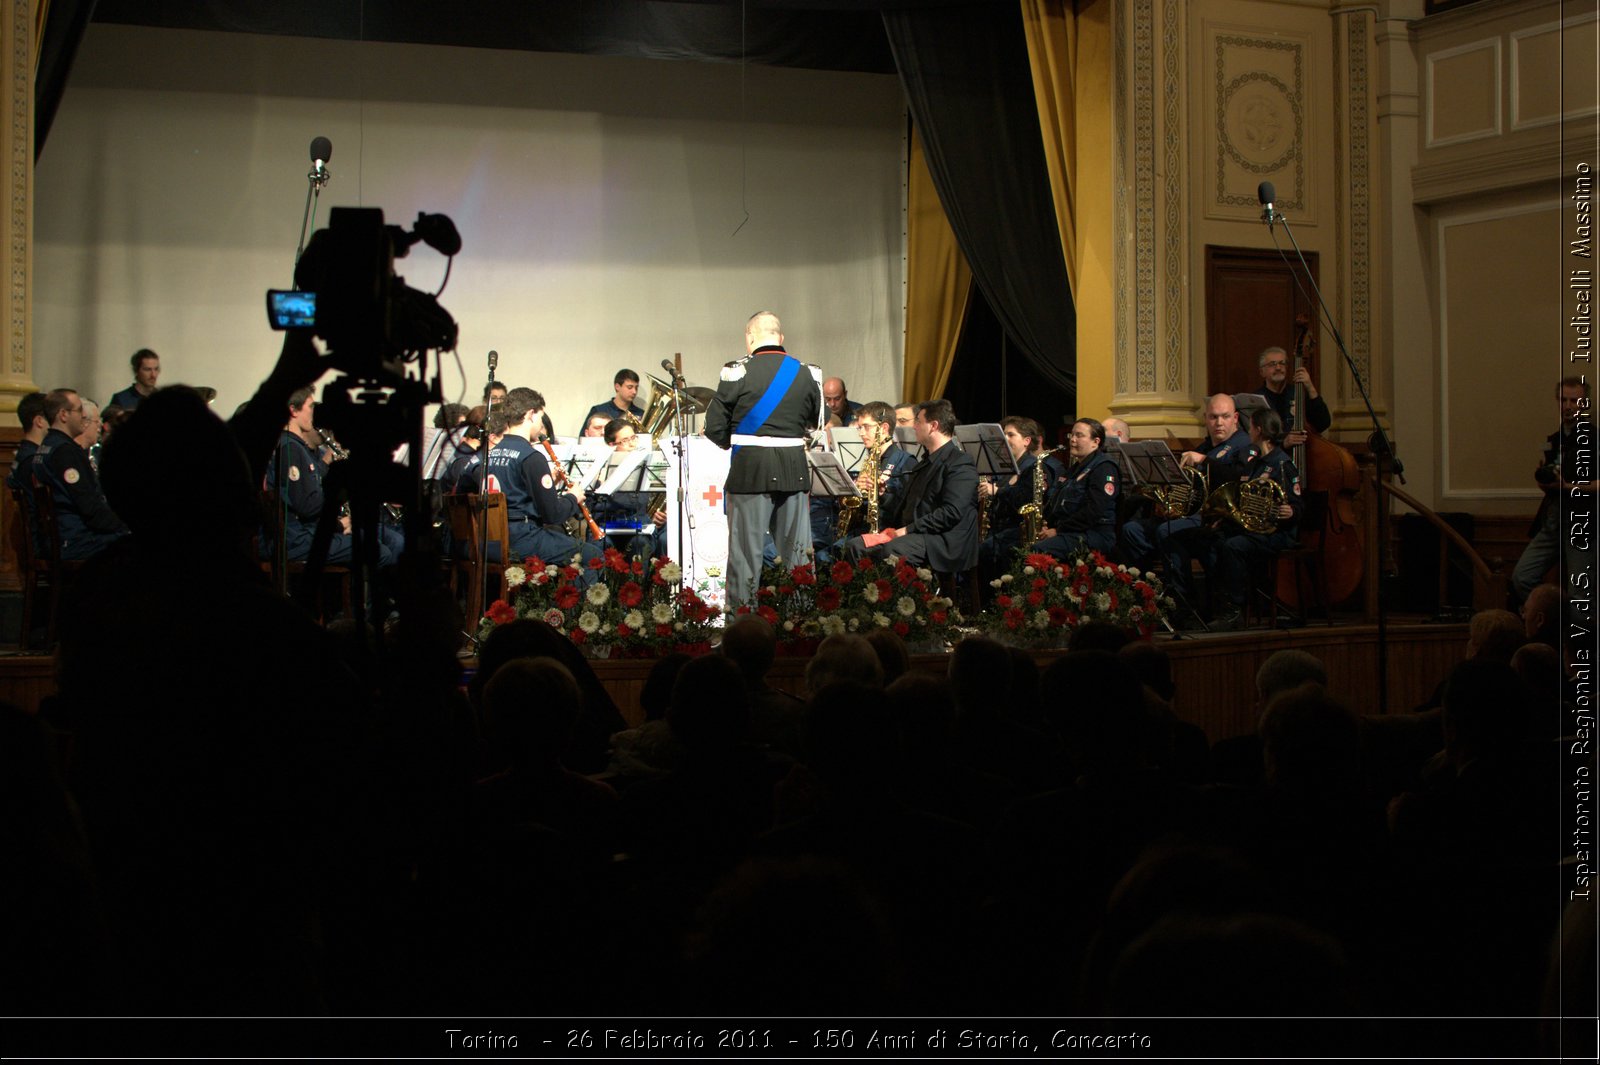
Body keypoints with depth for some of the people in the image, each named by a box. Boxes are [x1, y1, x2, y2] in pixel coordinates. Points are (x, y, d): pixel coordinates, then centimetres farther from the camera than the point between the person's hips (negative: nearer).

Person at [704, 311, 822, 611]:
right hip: (794, 472, 4)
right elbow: (815, 425, 13)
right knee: (796, 548, 11)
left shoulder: (738, 372, -8)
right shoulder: (807, 373, 4)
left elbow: (715, 428, -5)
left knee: (746, 549, 2)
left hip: (750, 470, -4)